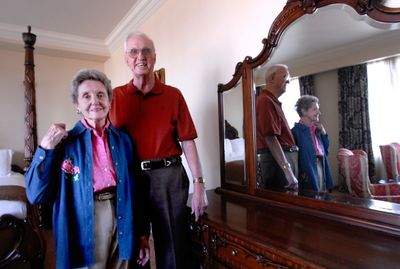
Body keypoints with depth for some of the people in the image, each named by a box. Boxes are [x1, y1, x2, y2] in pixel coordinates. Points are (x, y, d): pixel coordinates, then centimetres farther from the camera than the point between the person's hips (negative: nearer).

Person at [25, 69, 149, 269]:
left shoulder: (123, 140, 2)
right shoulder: (65, 142, -4)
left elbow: (134, 190, 4)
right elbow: (36, 196, -6)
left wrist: (142, 234, 6)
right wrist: (46, 149, -16)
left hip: (121, 225, 3)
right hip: (83, 230, -2)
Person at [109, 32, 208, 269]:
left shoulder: (173, 95, 2)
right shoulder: (116, 96, 5)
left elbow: (187, 141, -2)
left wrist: (199, 184, -6)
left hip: (169, 176, -1)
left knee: (172, 246, 12)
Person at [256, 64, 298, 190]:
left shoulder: (273, 101, 18)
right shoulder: (266, 100, -14)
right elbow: (270, 138, -23)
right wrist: (287, 169, -25)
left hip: (284, 156, 10)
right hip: (277, 160, -10)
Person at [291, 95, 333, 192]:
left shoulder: (316, 130, 11)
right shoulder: (296, 130, -14)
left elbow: (326, 151, 15)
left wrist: (323, 133, 5)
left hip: (321, 170, 8)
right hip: (308, 175, -8)